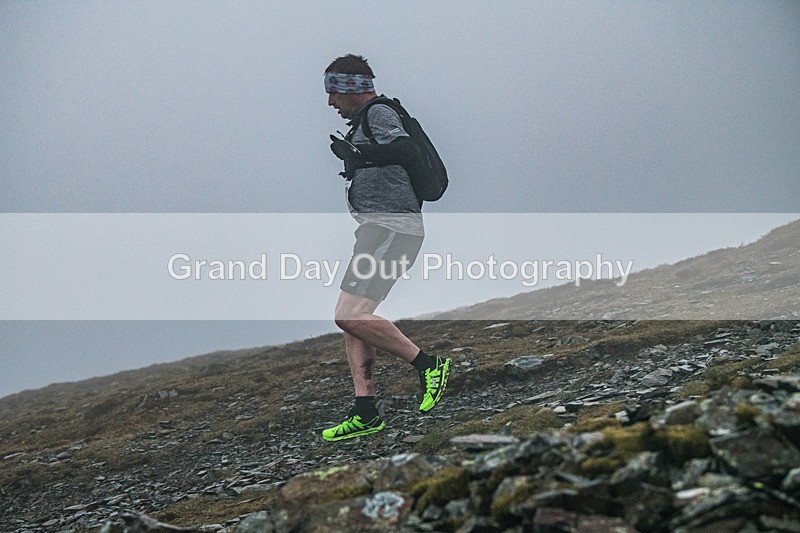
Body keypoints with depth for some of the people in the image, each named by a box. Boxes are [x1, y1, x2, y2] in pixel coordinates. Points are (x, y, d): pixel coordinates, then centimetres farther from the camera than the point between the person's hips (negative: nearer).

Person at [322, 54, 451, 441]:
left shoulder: (378, 113, -8)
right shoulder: (367, 120, 23)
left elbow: (408, 151, -27)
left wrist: (358, 155, -35)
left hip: (390, 227, -11)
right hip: (378, 228, 11)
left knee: (349, 315, -18)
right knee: (352, 318, 6)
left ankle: (428, 365, -6)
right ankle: (365, 415, 7)